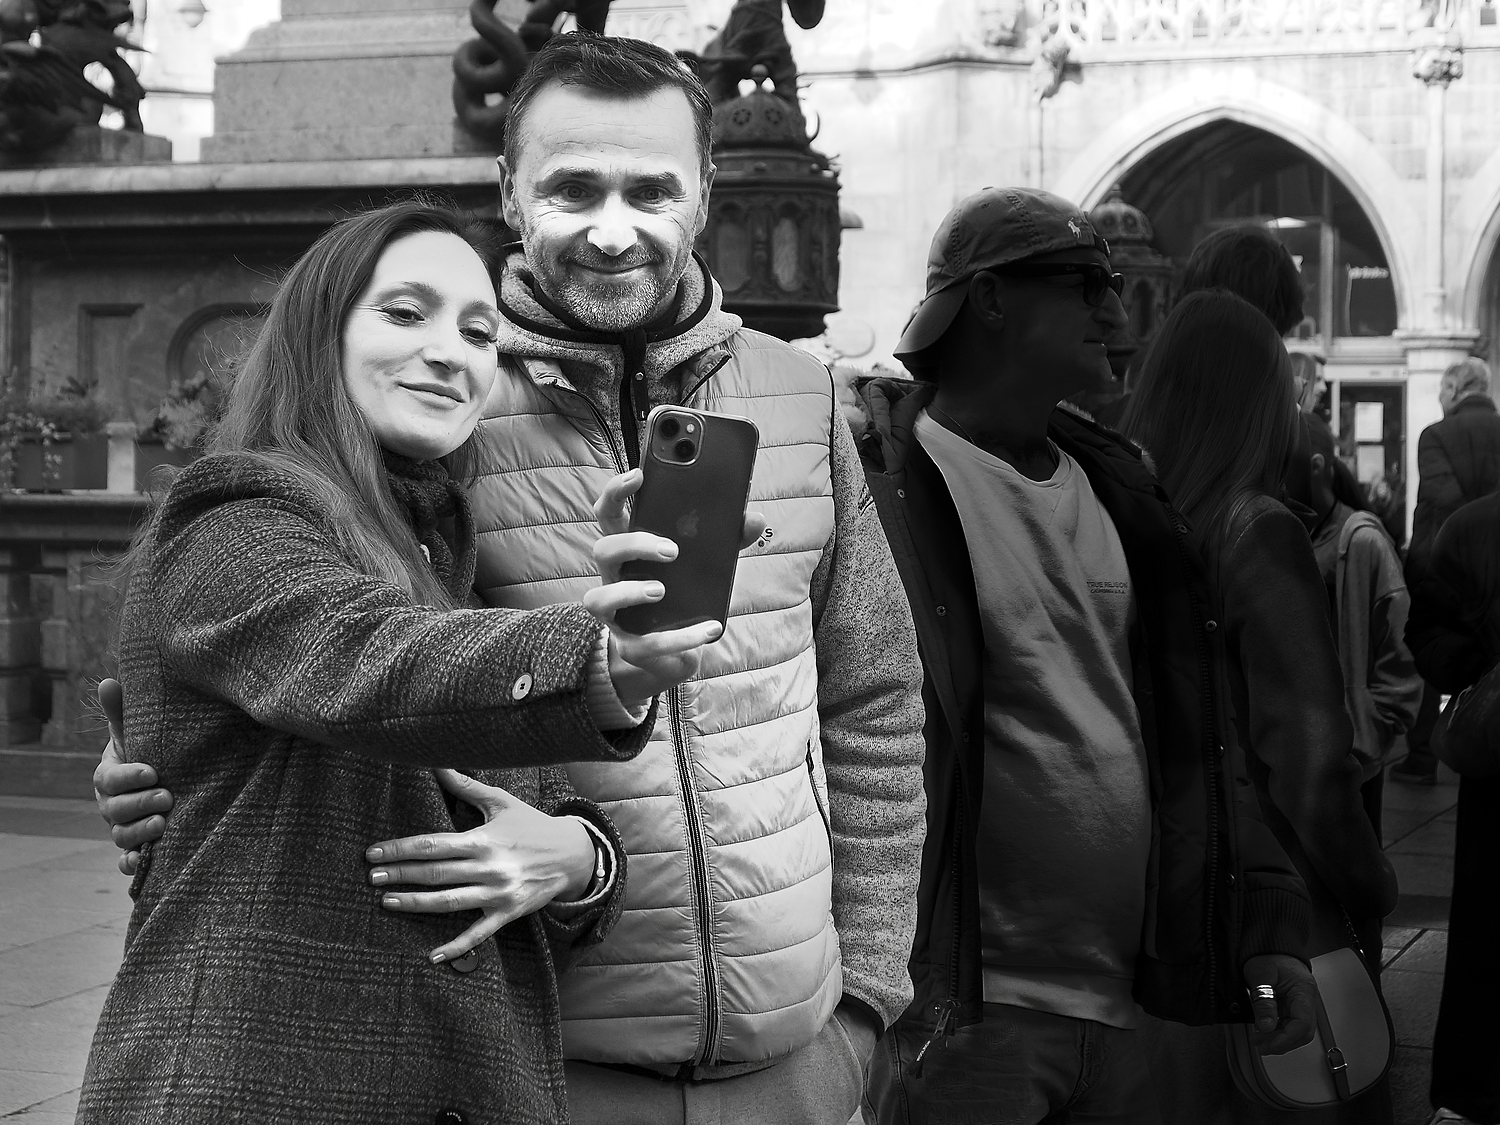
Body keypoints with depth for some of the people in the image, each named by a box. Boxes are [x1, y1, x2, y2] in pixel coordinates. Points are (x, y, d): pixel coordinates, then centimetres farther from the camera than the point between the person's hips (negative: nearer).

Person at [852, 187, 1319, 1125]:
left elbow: (1195, 732, 15)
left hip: (1130, 1004, 7)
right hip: (966, 1011, -7)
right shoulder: (883, 483, -9)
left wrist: (1273, 922, 8)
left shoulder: (1118, 491, 13)